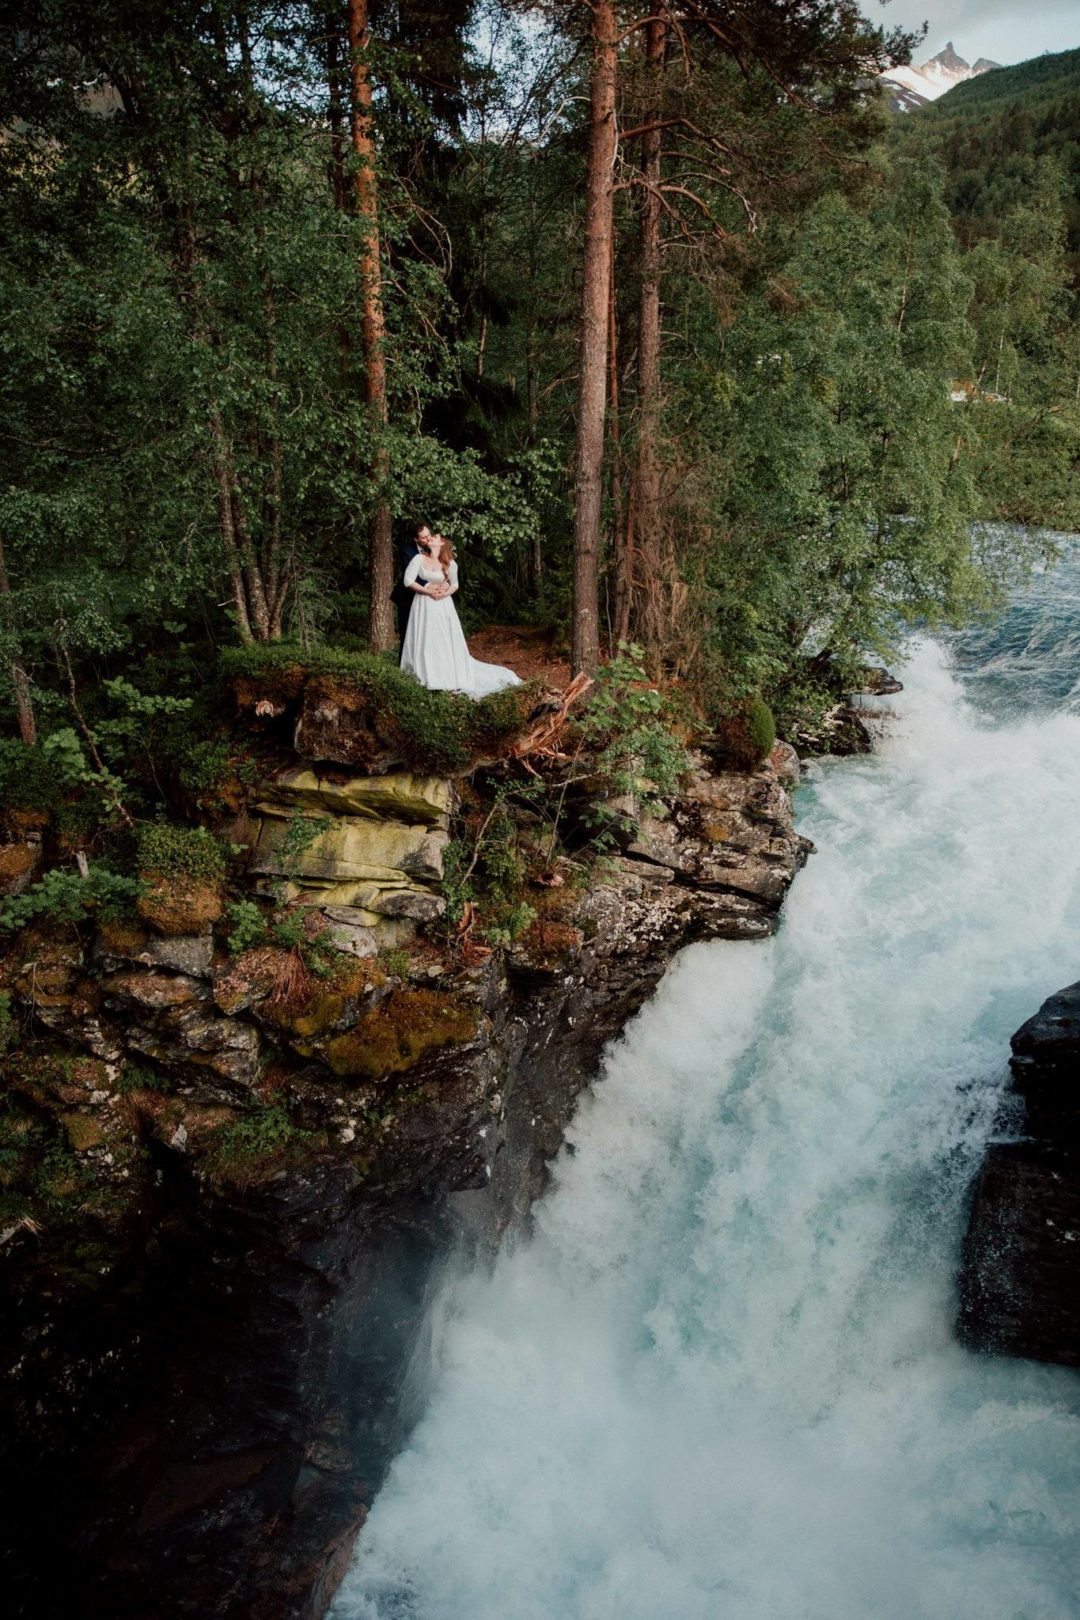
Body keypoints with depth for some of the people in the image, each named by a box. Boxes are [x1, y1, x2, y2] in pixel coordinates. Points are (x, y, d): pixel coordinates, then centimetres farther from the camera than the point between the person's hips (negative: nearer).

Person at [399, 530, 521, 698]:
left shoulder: (450, 564, -2)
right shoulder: (419, 559, -4)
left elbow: (454, 585, 10)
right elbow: (407, 580, -8)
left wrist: (445, 593, -10)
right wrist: (428, 591, -14)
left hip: (442, 606, 1)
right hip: (423, 605, -1)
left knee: (447, 643, 2)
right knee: (425, 642, 1)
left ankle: (451, 678, 11)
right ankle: (429, 677, 7)